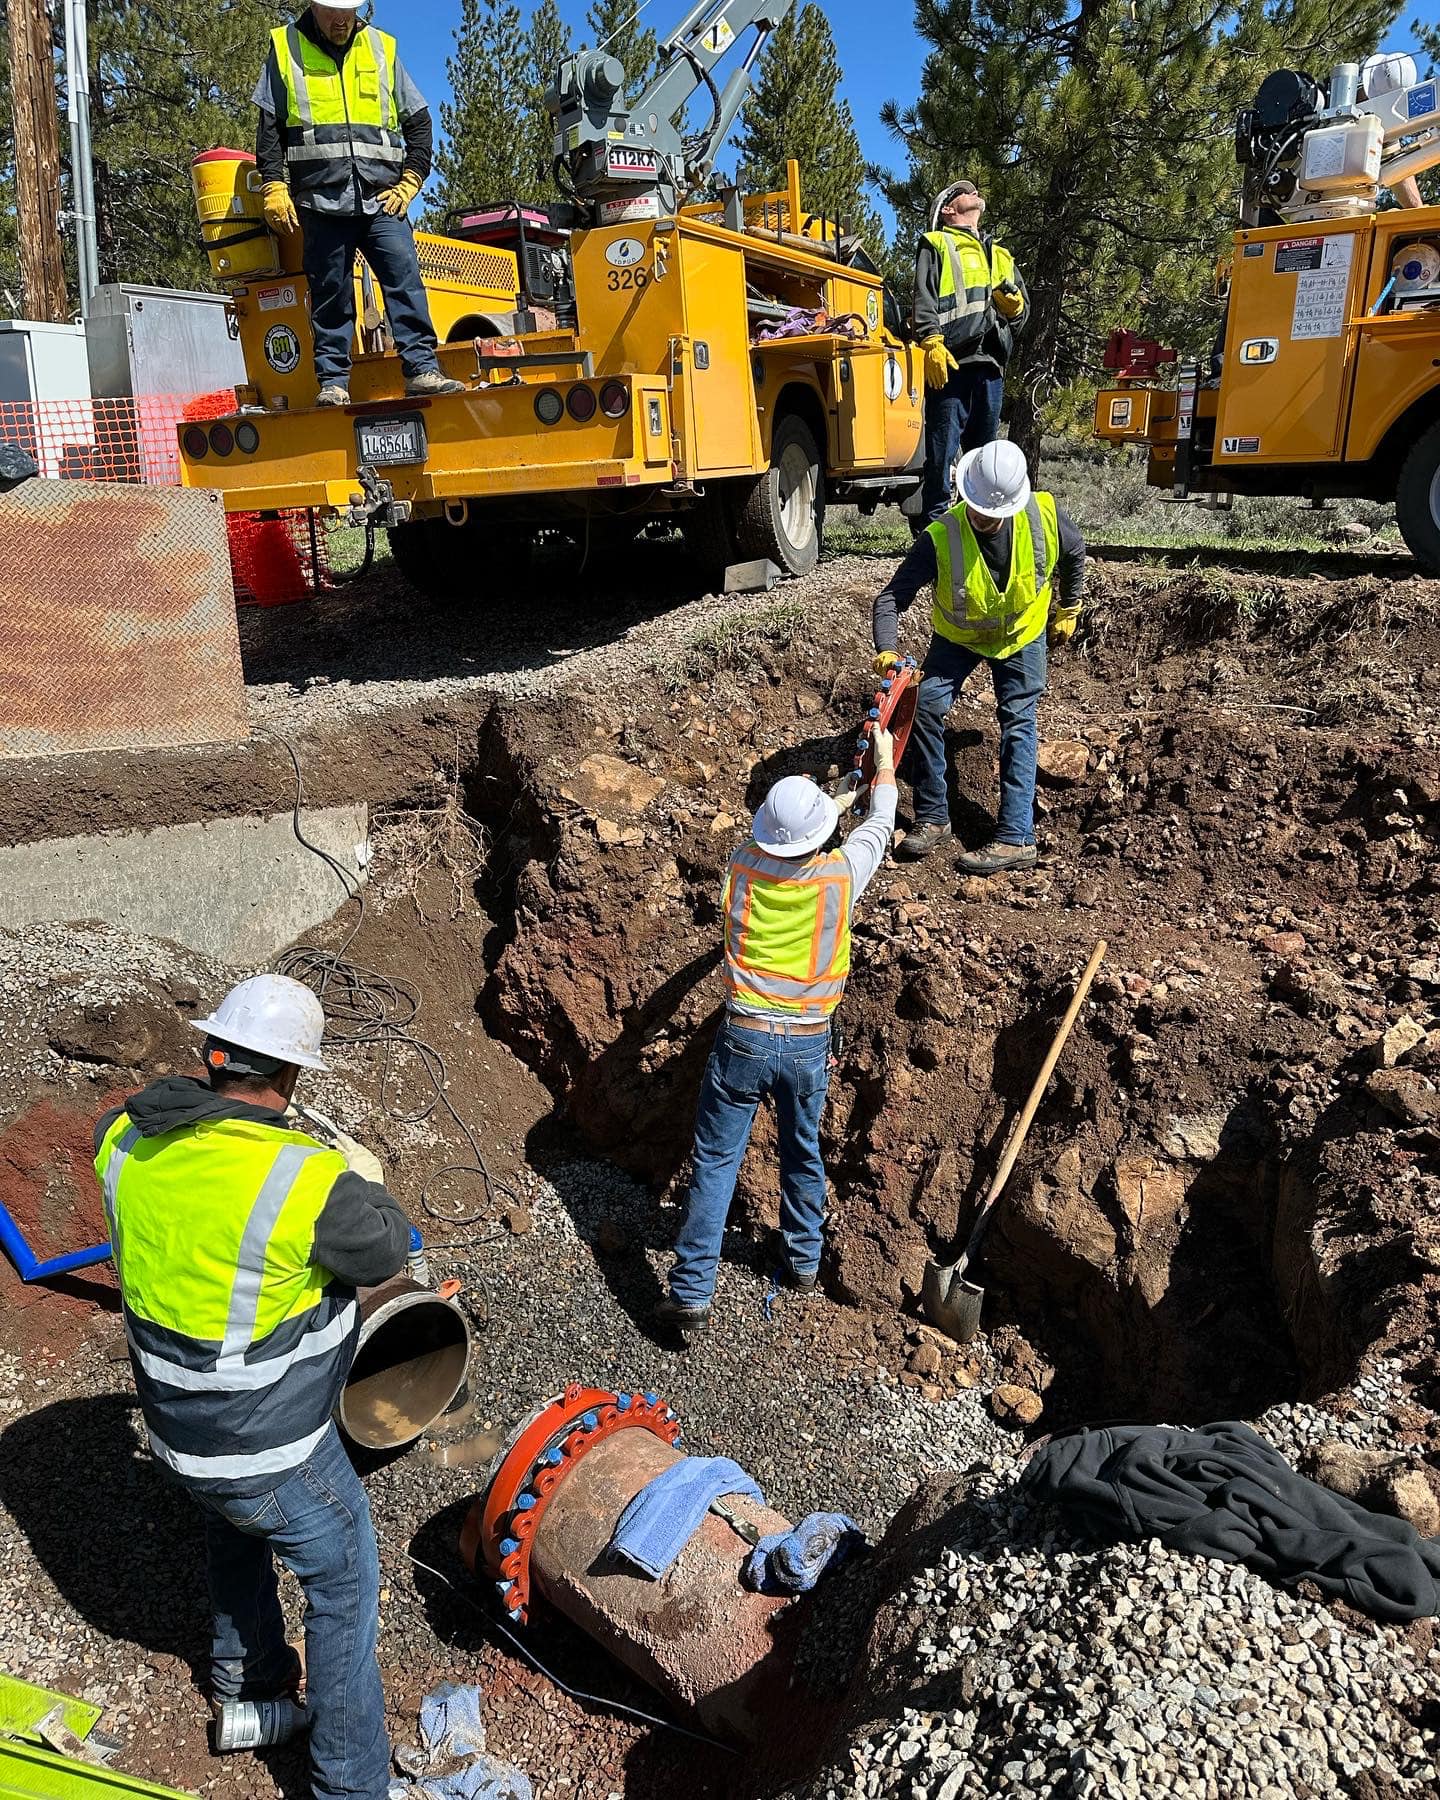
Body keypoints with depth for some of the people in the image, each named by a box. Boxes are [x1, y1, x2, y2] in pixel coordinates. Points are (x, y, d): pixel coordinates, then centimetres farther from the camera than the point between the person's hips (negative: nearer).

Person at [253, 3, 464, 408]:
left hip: (382, 198, 1)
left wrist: (410, 181, 3)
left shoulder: (382, 48, 15)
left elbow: (419, 121, 15)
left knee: (405, 279, -12)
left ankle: (422, 370, -13)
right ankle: (332, 382, 2)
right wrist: (273, 187, -2)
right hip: (321, 200, -1)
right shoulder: (285, 47, 11)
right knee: (330, 295, -1)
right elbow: (269, 128, 9)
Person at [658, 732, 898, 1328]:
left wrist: (826, 810, 35)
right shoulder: (841, 874, -10)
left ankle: (691, 1292, 8)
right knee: (802, 1154, 22)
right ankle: (804, 1261, 41)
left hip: (743, 1038, 0)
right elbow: (881, 825, 12)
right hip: (808, 1045, 1)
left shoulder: (743, 865, -7)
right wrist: (885, 764, 29)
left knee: (714, 1162, 7)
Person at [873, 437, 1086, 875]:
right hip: (958, 638, 0)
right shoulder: (941, 538, -32)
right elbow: (891, 596, -30)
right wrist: (887, 650, -47)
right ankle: (932, 818, -2)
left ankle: (1016, 838, -8)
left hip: (1022, 635, 0)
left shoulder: (1044, 516, -25)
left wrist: (1068, 610, 7)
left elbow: (1074, 552, -2)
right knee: (925, 707, -15)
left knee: (1018, 725, -7)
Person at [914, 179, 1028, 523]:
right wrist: (932, 343, -18)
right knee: (942, 452, -11)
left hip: (990, 365, 6)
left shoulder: (1000, 255, 31)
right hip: (951, 364, -6)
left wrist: (1013, 301, 4)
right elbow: (924, 300, -2)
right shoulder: (936, 245, 13)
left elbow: (1020, 312, 28)